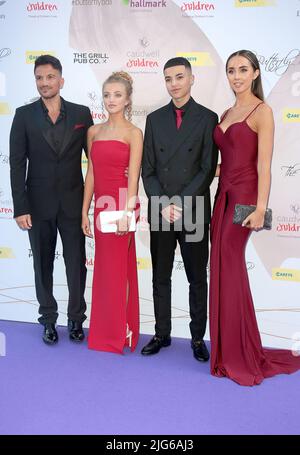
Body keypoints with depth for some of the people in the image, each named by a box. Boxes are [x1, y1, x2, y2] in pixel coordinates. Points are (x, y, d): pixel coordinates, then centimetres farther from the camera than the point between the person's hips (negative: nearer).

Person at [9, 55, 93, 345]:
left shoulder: (81, 113, 2)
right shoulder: (24, 115, 0)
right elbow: (17, 164, -3)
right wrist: (20, 208, -8)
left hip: (73, 204, 0)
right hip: (38, 204, 0)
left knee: (76, 264, 7)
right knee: (43, 264, 11)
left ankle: (76, 319, 26)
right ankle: (48, 320, 28)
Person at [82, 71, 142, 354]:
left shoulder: (133, 133, -5)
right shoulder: (94, 132, 10)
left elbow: (133, 176, -11)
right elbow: (91, 173, 9)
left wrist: (126, 212, -18)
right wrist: (85, 212, 7)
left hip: (121, 205, -5)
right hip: (100, 205, 5)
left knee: (116, 269, 3)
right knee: (105, 269, 13)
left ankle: (118, 334, 21)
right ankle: (103, 332, 29)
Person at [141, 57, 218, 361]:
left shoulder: (207, 118, 0)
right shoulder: (154, 119, 9)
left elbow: (208, 169, -6)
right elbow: (148, 170, 5)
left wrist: (180, 204, -14)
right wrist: (163, 205, -7)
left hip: (194, 213, -3)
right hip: (159, 212, 3)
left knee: (197, 278, 8)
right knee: (160, 277, 11)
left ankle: (198, 337, 22)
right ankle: (162, 334, 26)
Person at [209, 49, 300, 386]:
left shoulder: (262, 111, -5)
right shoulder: (226, 114, 17)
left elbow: (264, 165, -13)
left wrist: (260, 208, -19)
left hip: (243, 196, -8)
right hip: (224, 194, 8)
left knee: (227, 270, -7)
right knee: (225, 270, 8)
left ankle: (237, 356, 9)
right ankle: (231, 351, 22)